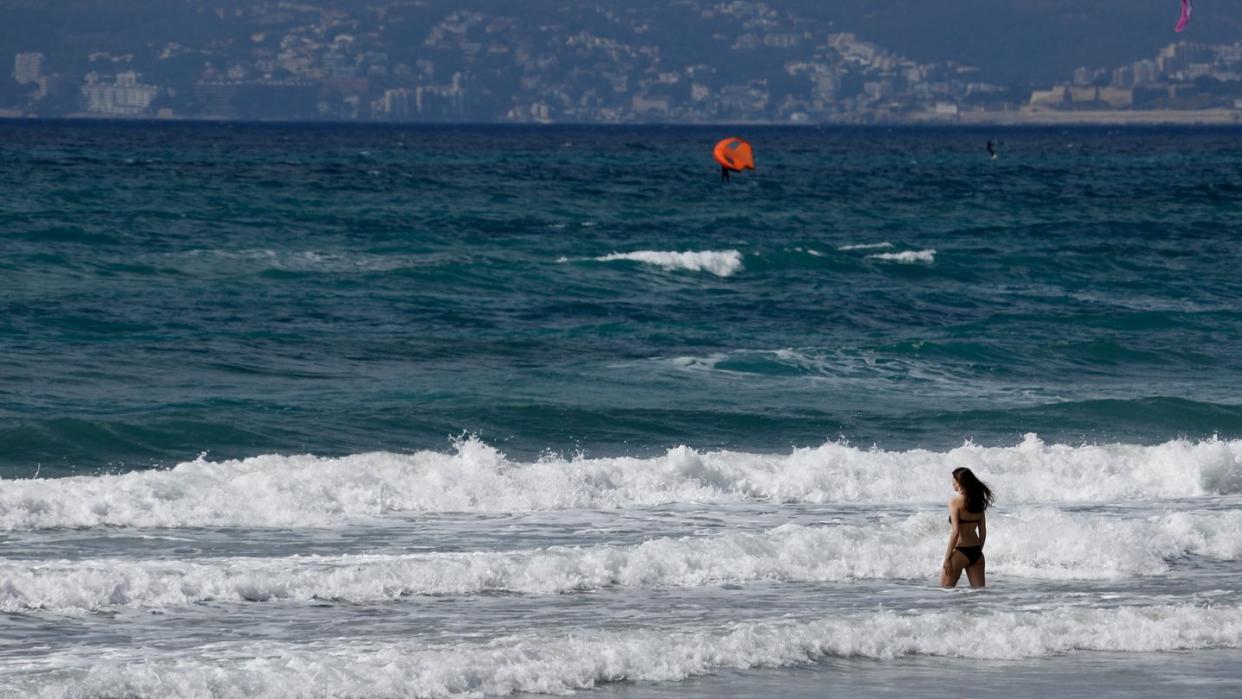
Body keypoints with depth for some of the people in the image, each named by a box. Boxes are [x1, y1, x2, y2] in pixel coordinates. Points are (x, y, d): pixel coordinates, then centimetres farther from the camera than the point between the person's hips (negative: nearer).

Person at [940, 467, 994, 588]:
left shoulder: (955, 502, -11)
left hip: (960, 551, -6)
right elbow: (983, 532, 11)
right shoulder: (978, 502, 8)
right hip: (976, 551, 6)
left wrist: (947, 557, -13)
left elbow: (955, 531, -17)